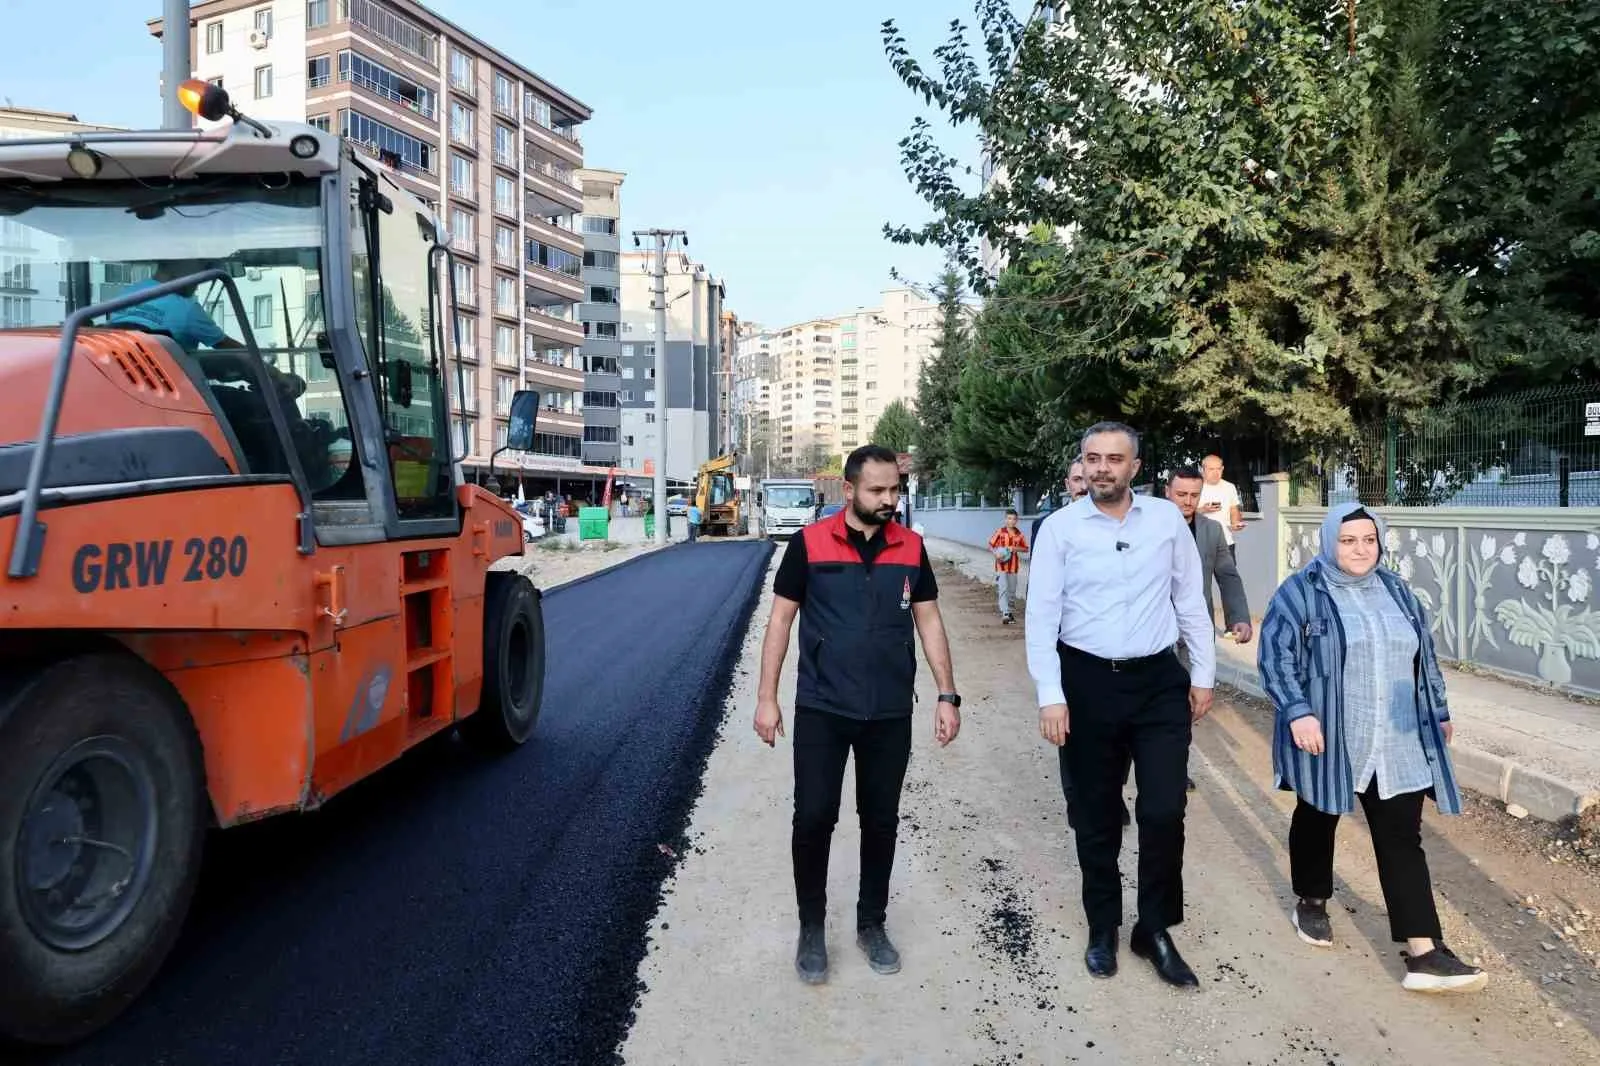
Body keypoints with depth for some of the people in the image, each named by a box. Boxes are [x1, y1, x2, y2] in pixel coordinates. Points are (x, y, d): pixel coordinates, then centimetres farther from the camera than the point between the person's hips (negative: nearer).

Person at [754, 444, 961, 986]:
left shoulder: (911, 547, 2)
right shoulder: (810, 543, -6)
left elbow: (929, 621, 7)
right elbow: (780, 620, -1)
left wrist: (947, 694, 1)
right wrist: (766, 696, -4)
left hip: (890, 712, 3)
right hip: (821, 709, -2)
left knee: (881, 821, 12)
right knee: (813, 818, 1)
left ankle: (871, 923, 30)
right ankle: (811, 927, 21)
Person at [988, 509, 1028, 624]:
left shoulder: (1019, 534, 2)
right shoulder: (1000, 532, -5)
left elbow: (1025, 548, 9)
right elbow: (990, 545, 0)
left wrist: (1015, 548, -9)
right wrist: (996, 553, -18)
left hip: (1013, 566, 4)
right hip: (1001, 565, -4)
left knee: (1012, 591, 11)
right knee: (1003, 589, -12)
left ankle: (1007, 610, 27)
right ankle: (1005, 614, -15)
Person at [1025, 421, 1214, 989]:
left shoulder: (1168, 518, 1)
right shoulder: (1060, 528, -5)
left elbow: (1191, 600, 8)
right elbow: (1042, 616, -6)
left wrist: (1203, 674, 8)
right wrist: (1051, 696, -11)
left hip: (1160, 682, 1)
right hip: (1087, 683, -1)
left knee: (1164, 811, -2)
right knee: (1096, 815, 11)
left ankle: (1155, 930, 20)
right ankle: (1103, 929, 30)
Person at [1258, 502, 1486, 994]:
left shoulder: (1396, 590, 9)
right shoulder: (1300, 593, -9)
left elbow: (1426, 654, 18)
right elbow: (1275, 656, -14)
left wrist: (1440, 711, 19)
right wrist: (1298, 712, -23)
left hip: (1396, 743, 4)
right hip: (1327, 741, -4)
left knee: (1402, 837, 0)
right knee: (1318, 820, 14)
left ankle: (1425, 954, -1)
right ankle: (1311, 902, 37)